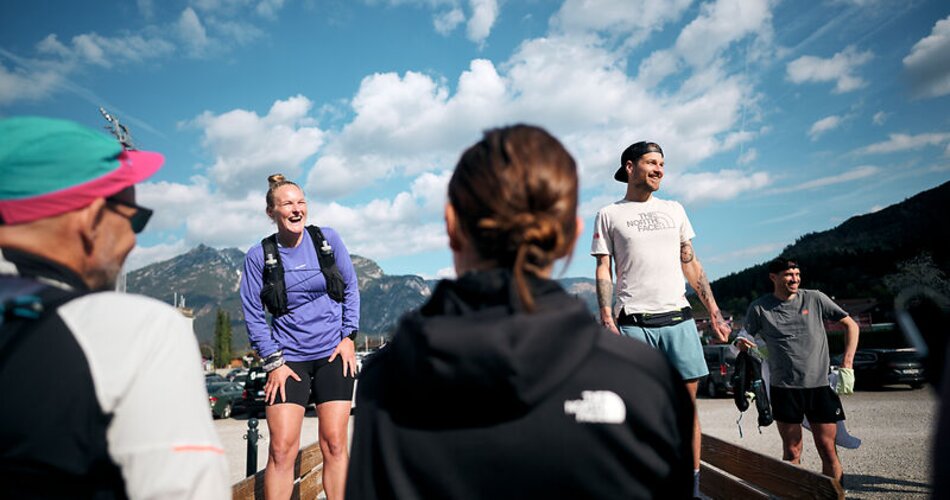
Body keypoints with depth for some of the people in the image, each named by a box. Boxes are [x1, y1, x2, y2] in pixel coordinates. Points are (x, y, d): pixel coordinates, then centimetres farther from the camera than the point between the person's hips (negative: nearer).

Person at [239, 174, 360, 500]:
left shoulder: (328, 239, 0)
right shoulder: (259, 255, -3)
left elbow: (351, 288, 7)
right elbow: (253, 314, 0)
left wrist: (349, 337, 1)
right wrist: (273, 363, -5)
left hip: (333, 353, 1)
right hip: (289, 357, -1)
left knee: (334, 443, 1)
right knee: (281, 448, -5)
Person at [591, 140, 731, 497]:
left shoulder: (674, 210, 17)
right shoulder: (608, 216, 7)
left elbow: (691, 264, 17)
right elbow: (603, 270, 3)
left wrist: (714, 313, 11)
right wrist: (607, 319, -10)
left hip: (678, 317, 3)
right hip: (633, 321, -3)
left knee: (687, 400, 2)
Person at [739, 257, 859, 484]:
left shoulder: (815, 299, 3)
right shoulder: (759, 308, 1)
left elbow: (851, 325, 8)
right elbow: (746, 340, 6)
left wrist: (847, 363, -2)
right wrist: (741, 344, -20)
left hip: (820, 385, 1)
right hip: (784, 387, -1)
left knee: (828, 450, 4)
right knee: (792, 452, 5)